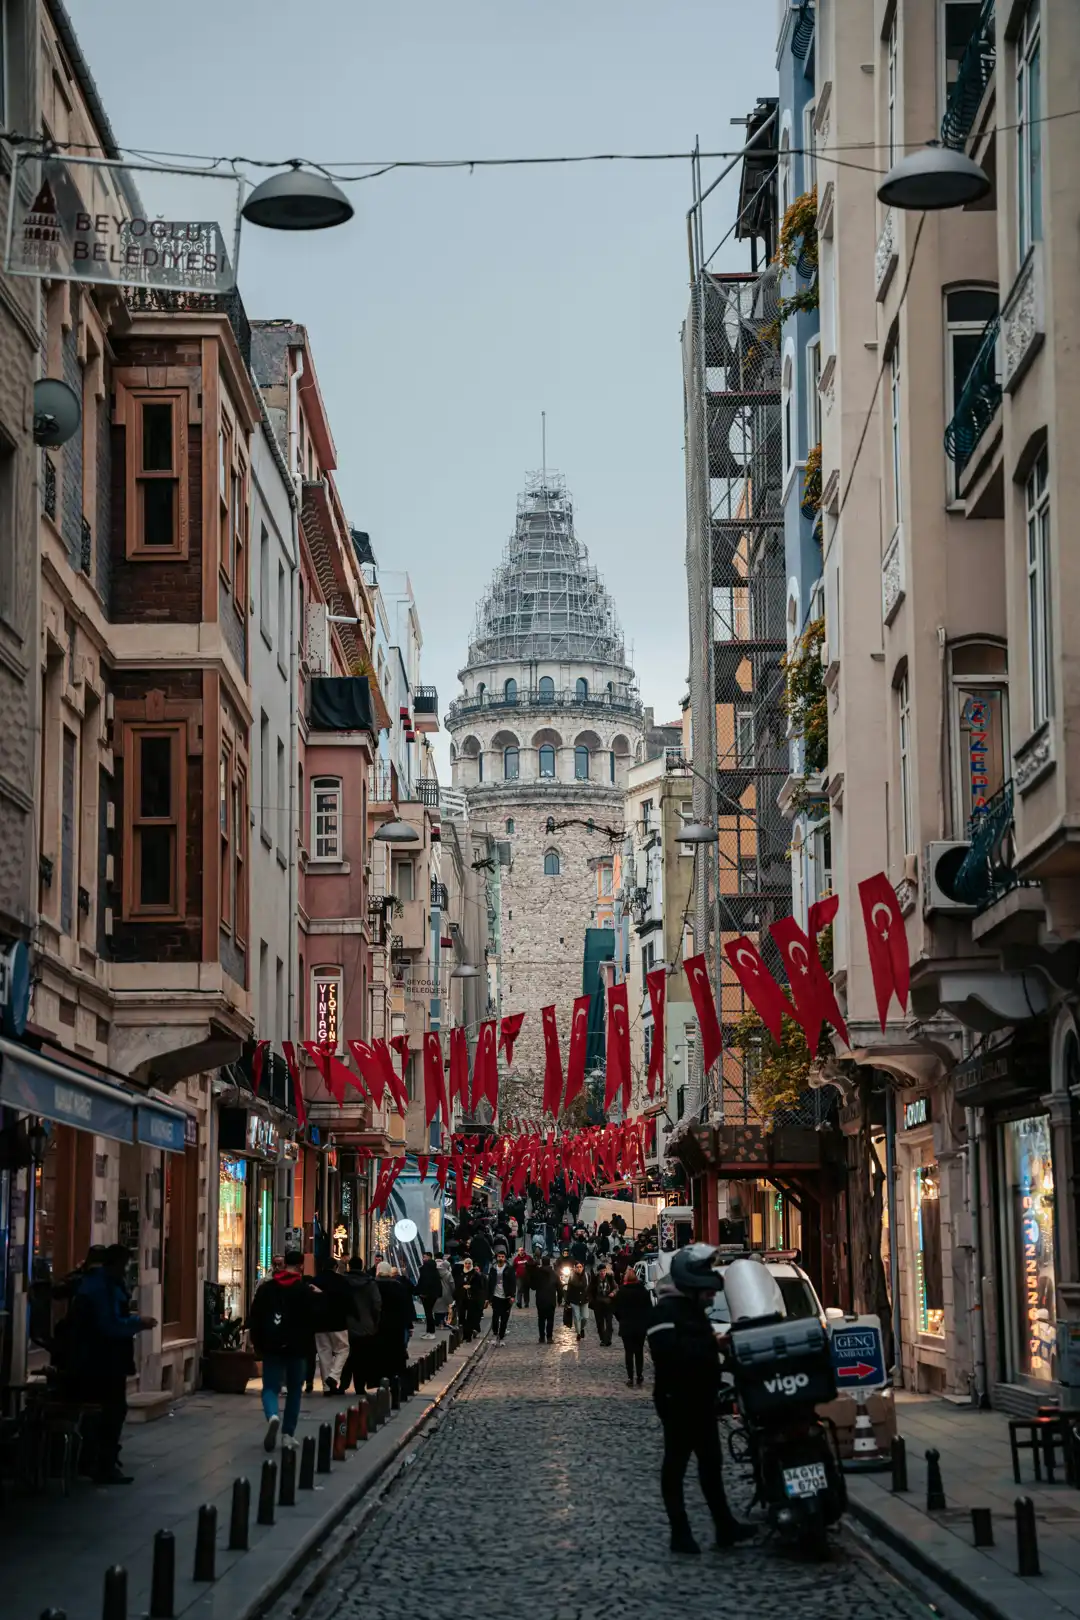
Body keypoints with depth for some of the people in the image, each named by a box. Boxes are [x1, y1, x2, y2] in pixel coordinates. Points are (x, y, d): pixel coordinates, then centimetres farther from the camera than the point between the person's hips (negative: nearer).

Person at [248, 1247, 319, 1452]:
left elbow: (254, 1319, 6)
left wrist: (258, 1345, 13)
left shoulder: (266, 1288, 3)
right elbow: (313, 1321, -4)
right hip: (297, 1349, -1)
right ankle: (288, 1433, 8)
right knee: (294, 1391, 11)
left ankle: (273, 1416, -27)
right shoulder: (307, 1291, -4)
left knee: (270, 1387, 3)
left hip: (272, 1347, 1)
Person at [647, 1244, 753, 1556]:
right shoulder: (666, 1312, -15)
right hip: (678, 1401, -10)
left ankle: (725, 1526, 19)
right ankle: (680, 1534, 0)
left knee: (711, 1463, 13)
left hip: (701, 1399, 10)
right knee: (676, 1465, -3)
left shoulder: (693, 1309, 16)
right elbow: (669, 1351, -30)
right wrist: (711, 1345, -30)